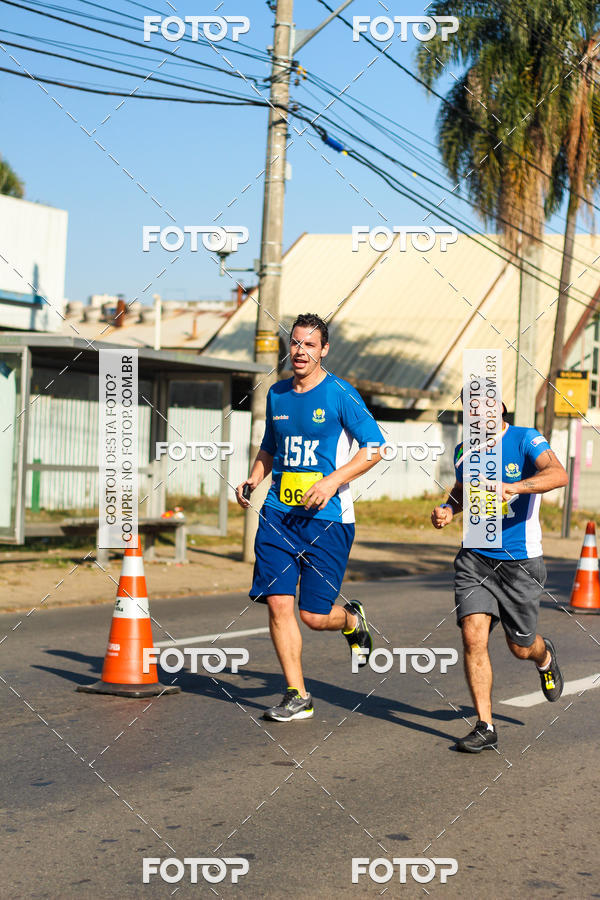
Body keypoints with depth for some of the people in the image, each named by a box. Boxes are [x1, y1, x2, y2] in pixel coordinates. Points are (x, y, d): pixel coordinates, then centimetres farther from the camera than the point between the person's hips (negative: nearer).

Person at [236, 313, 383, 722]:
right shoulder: (277, 394, 11)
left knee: (315, 615, -4)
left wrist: (332, 481, -17)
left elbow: (375, 447, -8)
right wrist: (253, 480, 8)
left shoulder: (340, 394, -6)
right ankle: (298, 697, 6)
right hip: (278, 513, 5)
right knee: (278, 602, -5)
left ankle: (352, 619, 33)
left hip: (327, 518, -5)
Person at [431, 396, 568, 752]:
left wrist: (512, 487, -44)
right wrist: (448, 509, 3)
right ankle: (485, 727, -4)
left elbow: (558, 475, -30)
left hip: (521, 559, -3)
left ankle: (544, 655, 48)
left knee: (520, 647, 9)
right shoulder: (464, 450, 5)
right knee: (473, 634, -13)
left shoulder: (526, 440, -11)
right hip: (475, 556, 3)